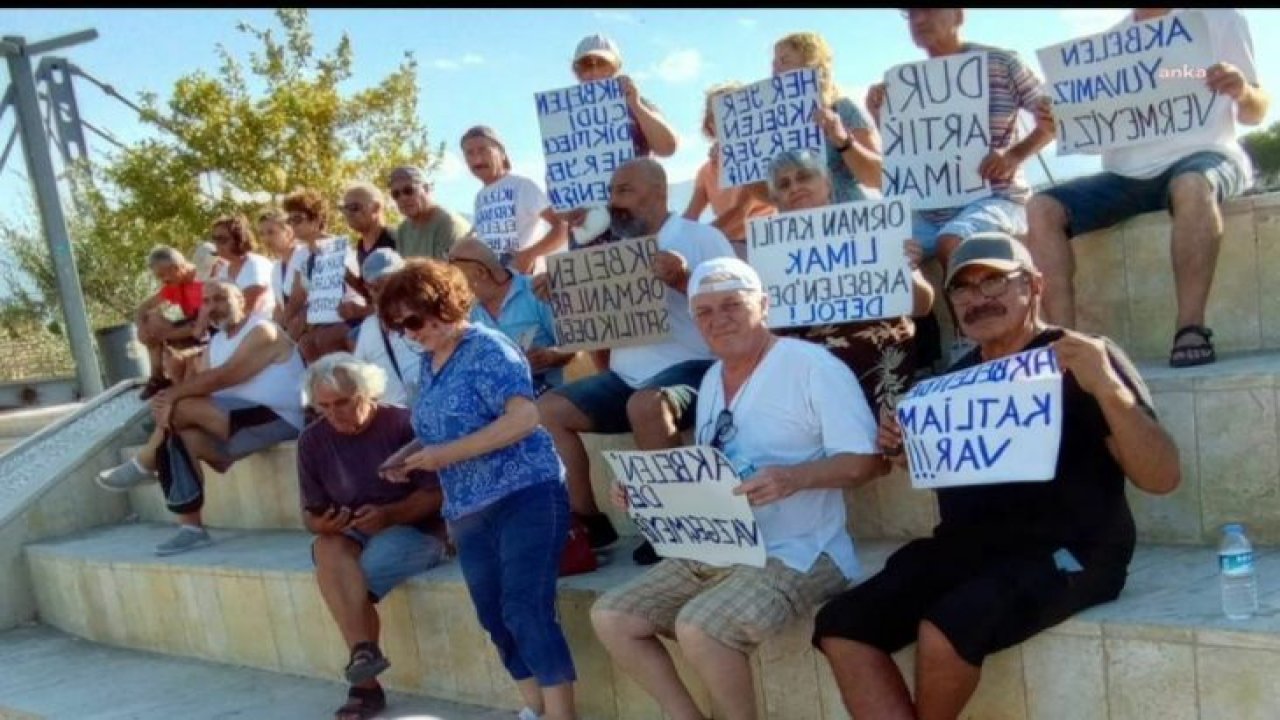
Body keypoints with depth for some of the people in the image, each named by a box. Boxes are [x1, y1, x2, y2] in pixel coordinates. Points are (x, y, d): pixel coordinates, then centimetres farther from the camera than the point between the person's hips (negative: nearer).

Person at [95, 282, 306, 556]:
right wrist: (171, 398, -17)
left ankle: (144, 466, 2)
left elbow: (222, 377, -22)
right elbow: (201, 391, 5)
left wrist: (172, 394, -17)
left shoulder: (261, 331, -10)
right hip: (239, 421, 8)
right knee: (173, 435, -14)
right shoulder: (215, 344, 17)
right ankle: (191, 528, -12)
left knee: (183, 407, -22)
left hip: (278, 419, -8)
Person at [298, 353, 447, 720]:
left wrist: (389, 515, -27)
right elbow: (311, 513, 4)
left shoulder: (403, 424, -12)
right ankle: (364, 652, -32)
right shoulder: (312, 440, 1)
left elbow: (435, 494, -11)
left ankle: (363, 680, -12)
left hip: (414, 531, -4)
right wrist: (321, 523, -20)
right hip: (350, 537, 4)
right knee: (327, 549, -31)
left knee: (337, 580, -28)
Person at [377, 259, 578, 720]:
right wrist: (409, 453, 4)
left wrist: (448, 453, -20)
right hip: (469, 513, 8)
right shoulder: (429, 362, 13)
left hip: (525, 496, -8)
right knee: (496, 619, 10)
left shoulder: (488, 349, -10)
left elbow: (524, 418, -21)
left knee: (526, 613, -13)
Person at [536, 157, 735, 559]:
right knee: (548, 409, -7)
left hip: (688, 367, -7)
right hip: (625, 377, 7)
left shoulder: (701, 237, 1)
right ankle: (589, 521, -1)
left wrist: (684, 279, -22)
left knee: (645, 404, -38)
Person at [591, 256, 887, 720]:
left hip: (795, 554, -8)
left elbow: (868, 459, -15)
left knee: (698, 627, -30)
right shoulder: (712, 380, 14)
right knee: (610, 617, -1)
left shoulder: (811, 366, -12)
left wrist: (796, 477, -31)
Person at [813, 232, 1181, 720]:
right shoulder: (957, 378, 15)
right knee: (841, 626, -13)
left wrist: (1107, 387, -25)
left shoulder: (1082, 361, -3)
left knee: (945, 630, -31)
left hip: (1064, 553, -6)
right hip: (965, 549, 6)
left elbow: (1163, 477, -11)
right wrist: (904, 451, 8)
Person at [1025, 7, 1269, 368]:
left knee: (1193, 185, -39)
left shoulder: (1219, 18, 11)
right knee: (1042, 208, -21)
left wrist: (1243, 91, -15)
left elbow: (1256, 113, 9)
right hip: (1126, 175, 3)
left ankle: (1191, 330, -35)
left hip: (1200, 156, -3)